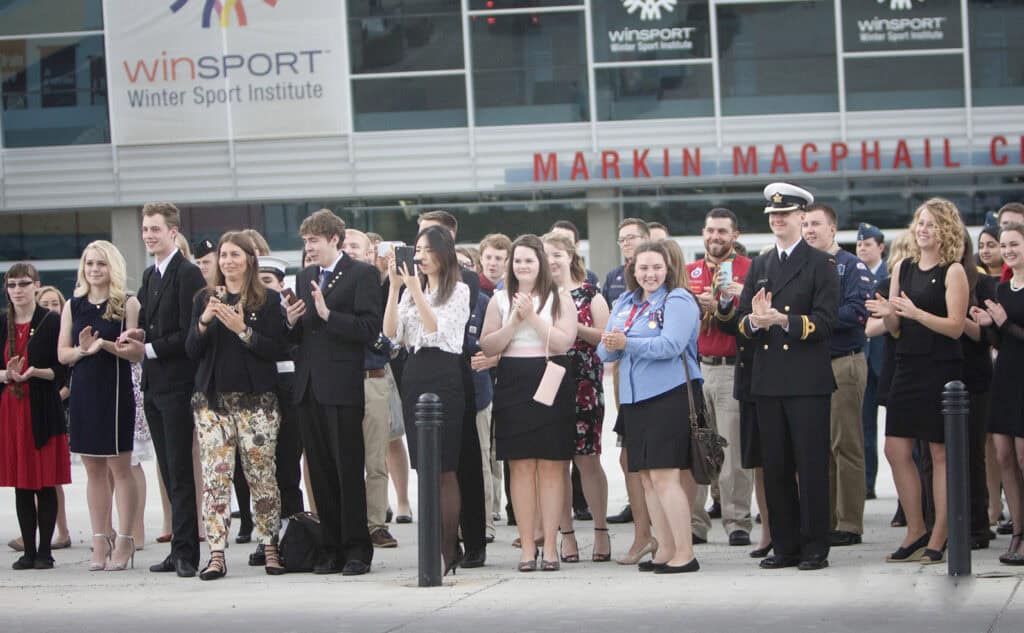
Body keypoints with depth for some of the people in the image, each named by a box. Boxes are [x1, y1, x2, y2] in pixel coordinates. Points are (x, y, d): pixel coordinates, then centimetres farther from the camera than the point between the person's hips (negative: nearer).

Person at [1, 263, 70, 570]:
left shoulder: (51, 322, -1)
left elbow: (61, 370, -3)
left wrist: (35, 372, -18)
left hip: (42, 409, -3)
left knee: (46, 483, -2)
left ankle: (45, 550, 3)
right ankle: (28, 550, 10)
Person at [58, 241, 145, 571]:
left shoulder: (128, 304, -1)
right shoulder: (73, 306, 11)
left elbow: (137, 353, -7)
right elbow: (62, 354, 7)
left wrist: (105, 345, -21)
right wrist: (82, 349, -13)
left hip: (116, 392, -4)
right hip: (84, 392, 4)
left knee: (119, 467, -2)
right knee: (93, 470, 8)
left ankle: (124, 541, 2)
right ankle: (100, 542, 12)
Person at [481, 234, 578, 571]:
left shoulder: (560, 299, 4)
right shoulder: (500, 300, 11)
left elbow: (563, 342, -8)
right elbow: (487, 346, 3)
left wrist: (532, 316, -14)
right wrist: (515, 321, -9)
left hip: (550, 387, -2)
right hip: (513, 386, 2)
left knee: (551, 468, -2)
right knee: (521, 467, 0)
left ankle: (550, 546, 1)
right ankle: (527, 546, 3)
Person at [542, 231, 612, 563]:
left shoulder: (589, 294, 5)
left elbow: (606, 337, -1)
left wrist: (576, 327, -13)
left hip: (583, 384, -3)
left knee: (587, 458, -5)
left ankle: (601, 530, 3)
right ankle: (566, 533, 8)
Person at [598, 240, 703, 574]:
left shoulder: (678, 300, -5)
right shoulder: (624, 303, 16)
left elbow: (671, 345, -19)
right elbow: (605, 351, 13)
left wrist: (626, 344, -25)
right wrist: (609, 346, -11)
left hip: (671, 395, -8)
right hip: (635, 398, 8)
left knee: (665, 475, -12)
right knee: (647, 478, 9)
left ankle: (685, 552, -8)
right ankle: (666, 550, 16)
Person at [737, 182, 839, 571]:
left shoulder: (821, 264, 1)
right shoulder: (758, 266, 17)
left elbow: (824, 321, -9)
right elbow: (742, 322, 12)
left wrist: (783, 319, -22)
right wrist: (755, 321, -11)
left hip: (807, 380, -5)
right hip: (768, 379, 5)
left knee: (811, 466, -3)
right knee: (775, 467, 7)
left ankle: (815, 548, 1)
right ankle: (785, 546, 14)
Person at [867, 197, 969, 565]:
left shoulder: (953, 271, -7)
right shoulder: (903, 268, 11)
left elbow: (955, 326, -13)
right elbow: (895, 328, 13)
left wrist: (916, 313, -24)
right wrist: (887, 314, -9)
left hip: (941, 369, -6)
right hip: (907, 366, 6)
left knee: (940, 454, 0)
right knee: (896, 450, 4)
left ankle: (938, 541, 7)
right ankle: (916, 531, 18)